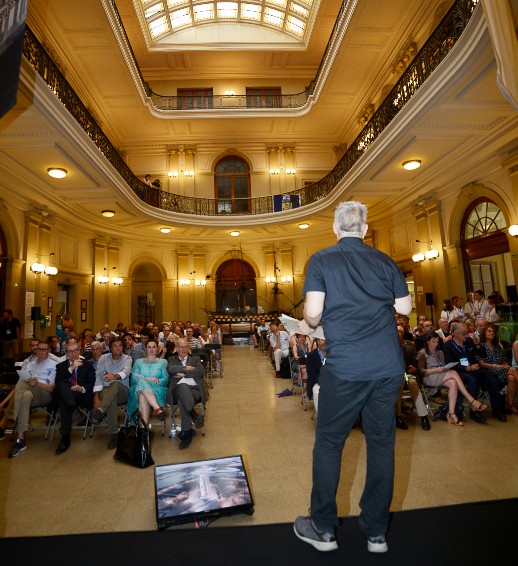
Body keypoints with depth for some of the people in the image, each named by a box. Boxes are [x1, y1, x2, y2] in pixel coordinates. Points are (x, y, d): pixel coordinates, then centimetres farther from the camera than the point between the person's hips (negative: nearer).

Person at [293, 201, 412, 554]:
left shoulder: (321, 260, -3)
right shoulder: (384, 260, 8)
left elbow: (313, 313, -13)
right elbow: (405, 307, 10)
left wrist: (308, 325, 8)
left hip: (345, 366, -3)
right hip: (390, 365, 4)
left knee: (329, 442, 12)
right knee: (382, 442, 15)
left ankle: (323, 529, 27)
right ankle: (377, 532, 30)